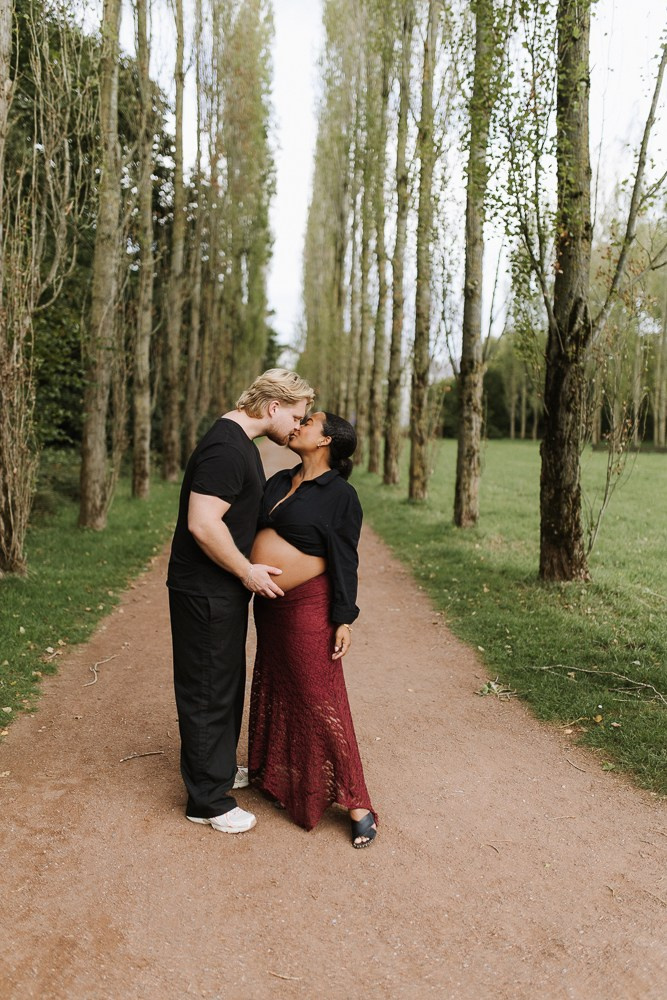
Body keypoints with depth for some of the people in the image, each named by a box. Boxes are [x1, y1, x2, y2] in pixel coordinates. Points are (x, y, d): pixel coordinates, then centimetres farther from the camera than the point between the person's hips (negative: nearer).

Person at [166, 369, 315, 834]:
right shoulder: (226, 448, -23)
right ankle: (208, 800, 17)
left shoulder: (241, 442, 12)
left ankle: (222, 767, 41)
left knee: (228, 684, 22)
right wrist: (248, 571, -19)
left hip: (224, 590, 10)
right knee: (209, 693, 2)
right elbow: (202, 523, -29)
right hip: (205, 594, -10)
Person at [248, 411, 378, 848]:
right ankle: (277, 776, 39)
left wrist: (344, 619, -14)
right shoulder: (279, 482, 10)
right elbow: (247, 527, 17)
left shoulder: (341, 495, -10)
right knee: (275, 692, 19)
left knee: (320, 702, -4)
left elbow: (345, 562, -11)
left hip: (308, 607, -7)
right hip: (269, 606, 8)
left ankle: (357, 804, 6)